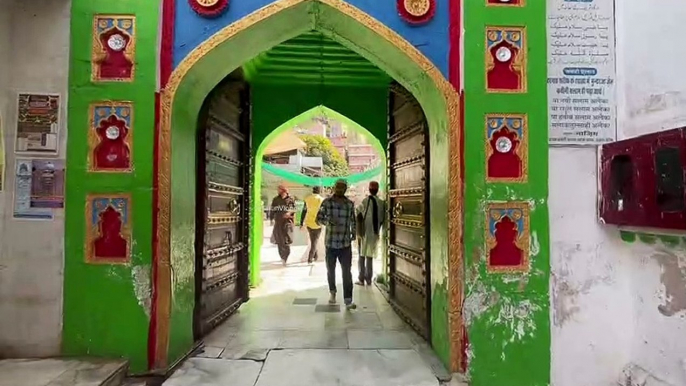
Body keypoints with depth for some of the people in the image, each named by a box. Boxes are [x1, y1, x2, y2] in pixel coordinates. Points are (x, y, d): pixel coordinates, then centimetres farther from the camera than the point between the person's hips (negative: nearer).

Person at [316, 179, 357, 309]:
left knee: (347, 272, -4)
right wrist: (328, 222, -23)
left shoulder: (350, 204, 3)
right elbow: (319, 219, -5)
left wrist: (353, 233, 3)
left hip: (346, 243, 1)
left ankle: (348, 300, 0)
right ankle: (332, 293, 38)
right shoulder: (326, 202, -5)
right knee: (331, 270, 15)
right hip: (331, 242, 0)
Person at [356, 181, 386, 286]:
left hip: (365, 232, -3)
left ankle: (361, 279, 6)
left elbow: (359, 217, -13)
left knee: (362, 255, 6)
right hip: (375, 233, 4)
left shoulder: (366, 201, -11)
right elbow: (382, 219, 4)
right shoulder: (382, 203, 0)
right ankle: (368, 279, 14)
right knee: (370, 256, 12)